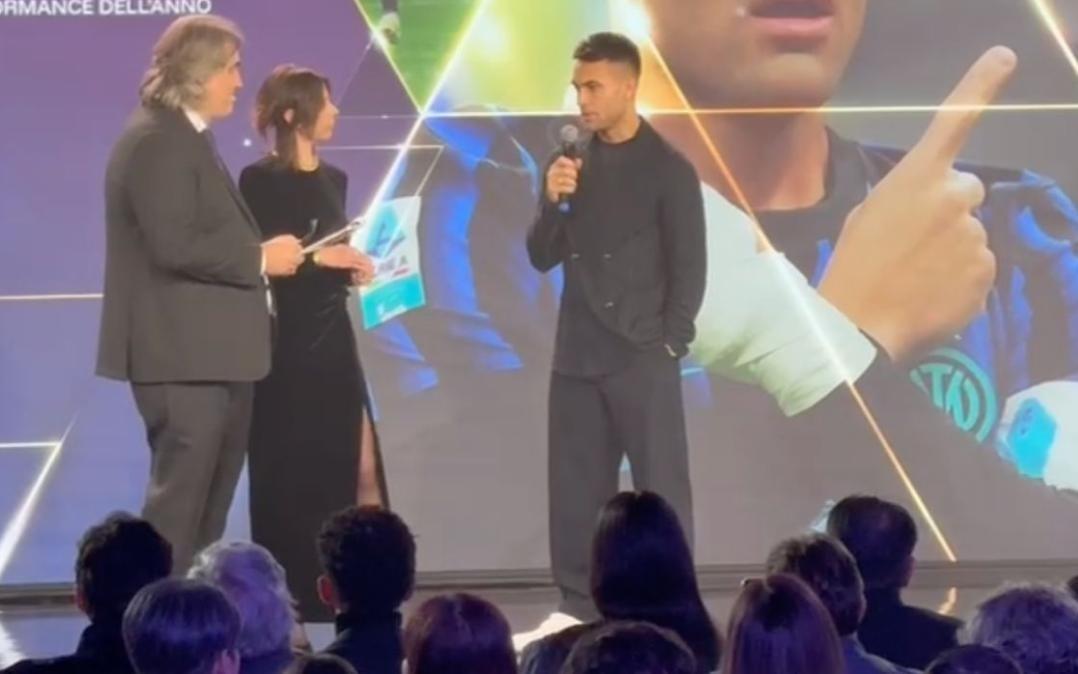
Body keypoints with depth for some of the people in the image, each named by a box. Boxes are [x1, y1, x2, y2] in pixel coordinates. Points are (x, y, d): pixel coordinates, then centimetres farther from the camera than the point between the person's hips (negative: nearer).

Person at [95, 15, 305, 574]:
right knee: (179, 499, -7)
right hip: (182, 355, -11)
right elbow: (174, 245, -24)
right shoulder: (156, 141, -16)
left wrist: (260, 256, 7)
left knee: (207, 499, 15)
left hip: (208, 351, 11)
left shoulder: (186, 138, 17)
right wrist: (260, 259, -16)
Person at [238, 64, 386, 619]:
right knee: (287, 479, 0)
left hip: (334, 341, 7)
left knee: (351, 472, 4)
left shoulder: (333, 179, 14)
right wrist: (315, 258, -21)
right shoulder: (261, 180, -9)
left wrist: (356, 268, 2)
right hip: (284, 346, -7)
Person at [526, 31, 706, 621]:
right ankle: (579, 608, 16)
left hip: (641, 359, -5)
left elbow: (690, 269, -4)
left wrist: (669, 346, -9)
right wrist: (552, 202, -9)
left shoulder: (668, 169, -5)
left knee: (661, 491, -3)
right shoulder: (574, 164, 9)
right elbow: (542, 257, 8)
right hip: (576, 356, 5)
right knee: (576, 491, 8)